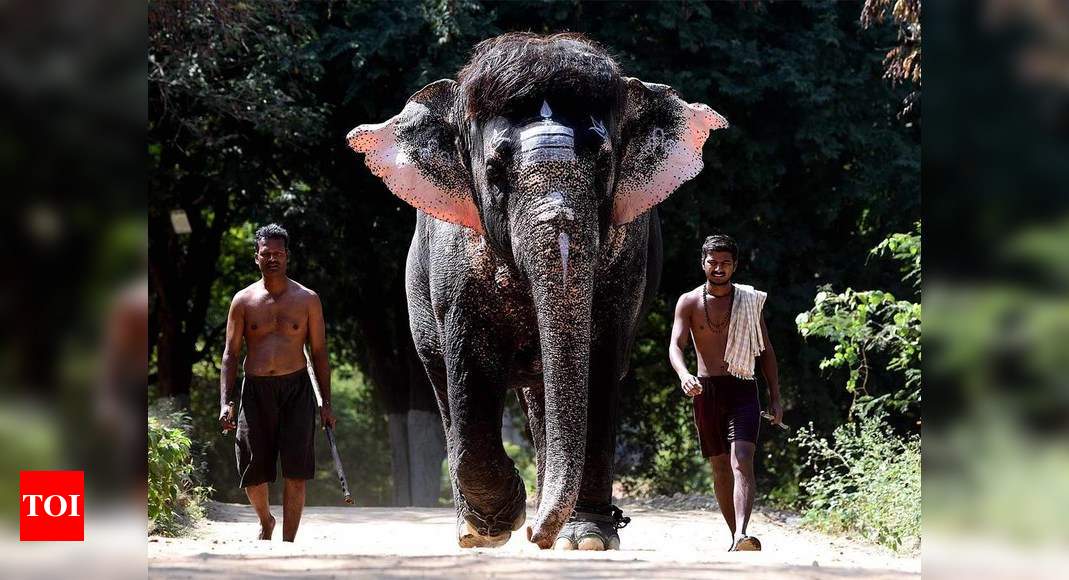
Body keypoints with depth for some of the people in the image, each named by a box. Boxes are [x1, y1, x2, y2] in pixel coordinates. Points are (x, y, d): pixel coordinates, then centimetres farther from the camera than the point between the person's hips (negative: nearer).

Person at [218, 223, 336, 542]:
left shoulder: (307, 300, 6)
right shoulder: (244, 301, 7)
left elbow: (319, 352, 8)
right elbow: (230, 353, 8)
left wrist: (326, 403, 3)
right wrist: (226, 402, -3)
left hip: (296, 387, -1)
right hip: (255, 390, 1)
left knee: (295, 472, -9)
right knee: (253, 470, 1)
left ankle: (288, 544, -5)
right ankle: (265, 521, 32)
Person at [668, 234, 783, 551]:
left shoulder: (750, 300, 7)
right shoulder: (689, 302, 4)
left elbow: (765, 350, 13)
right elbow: (676, 345, -7)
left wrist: (775, 396, 7)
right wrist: (684, 375, -29)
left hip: (742, 390, -1)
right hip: (706, 391, 1)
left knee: (742, 461, -19)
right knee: (720, 468, 7)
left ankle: (742, 536, -35)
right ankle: (735, 536, 19)